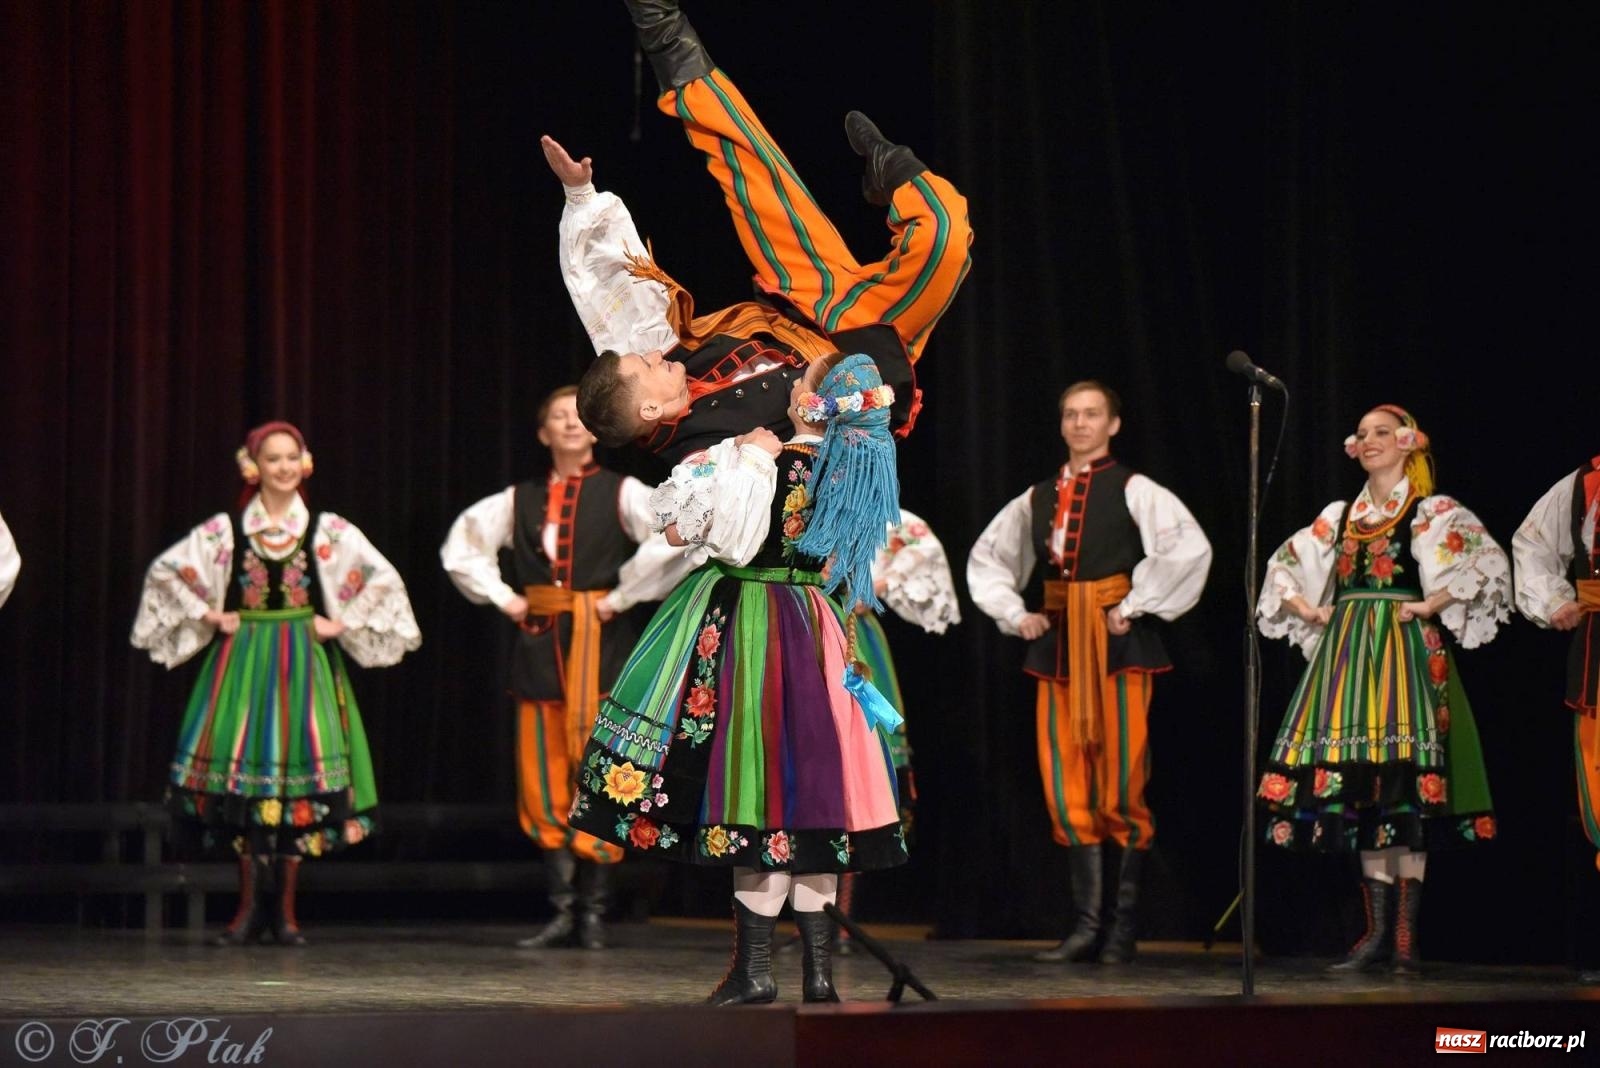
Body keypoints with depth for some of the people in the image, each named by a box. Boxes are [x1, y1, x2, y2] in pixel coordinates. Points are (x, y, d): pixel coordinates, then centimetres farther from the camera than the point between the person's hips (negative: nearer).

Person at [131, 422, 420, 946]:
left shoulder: (329, 530, 2)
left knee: (298, 774, -3)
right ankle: (250, 908, 5)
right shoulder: (226, 529, 3)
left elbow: (382, 578, 2)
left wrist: (341, 625, -2)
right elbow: (166, 570, 6)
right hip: (241, 661, 0)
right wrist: (207, 615, 1)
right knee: (242, 772, -3)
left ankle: (285, 909, 6)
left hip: (303, 664, 0)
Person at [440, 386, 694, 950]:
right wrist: (501, 597, 11)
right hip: (539, 644, 4)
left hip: (601, 644, -4)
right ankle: (562, 912, 6)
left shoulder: (621, 494, -1)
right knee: (543, 780, 2)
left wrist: (623, 596, -13)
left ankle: (593, 911, 0)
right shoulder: (520, 500, 12)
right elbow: (461, 545, 23)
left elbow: (673, 537, -16)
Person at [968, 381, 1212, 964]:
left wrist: (1135, 607, -14)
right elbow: (986, 557, 26)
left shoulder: (1133, 490, -2)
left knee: (1122, 783, -5)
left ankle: (1125, 927, 1)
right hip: (1057, 643, 5)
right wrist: (1015, 614, 12)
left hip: (1118, 642, -5)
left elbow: (1190, 548, -16)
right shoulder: (1037, 498, 13)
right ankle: (1086, 926, 6)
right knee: (1067, 786, 3)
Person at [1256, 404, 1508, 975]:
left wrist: (1433, 605, -14)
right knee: (1361, 790, 1)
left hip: (1405, 650, -5)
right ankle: (1376, 932, 3)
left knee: (1405, 787, -10)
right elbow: (1285, 564, 26)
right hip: (1347, 651, 5)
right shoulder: (1341, 516, 16)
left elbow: (1488, 564, -13)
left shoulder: (1434, 512, 1)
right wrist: (1306, 608, 10)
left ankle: (1405, 934, -9)